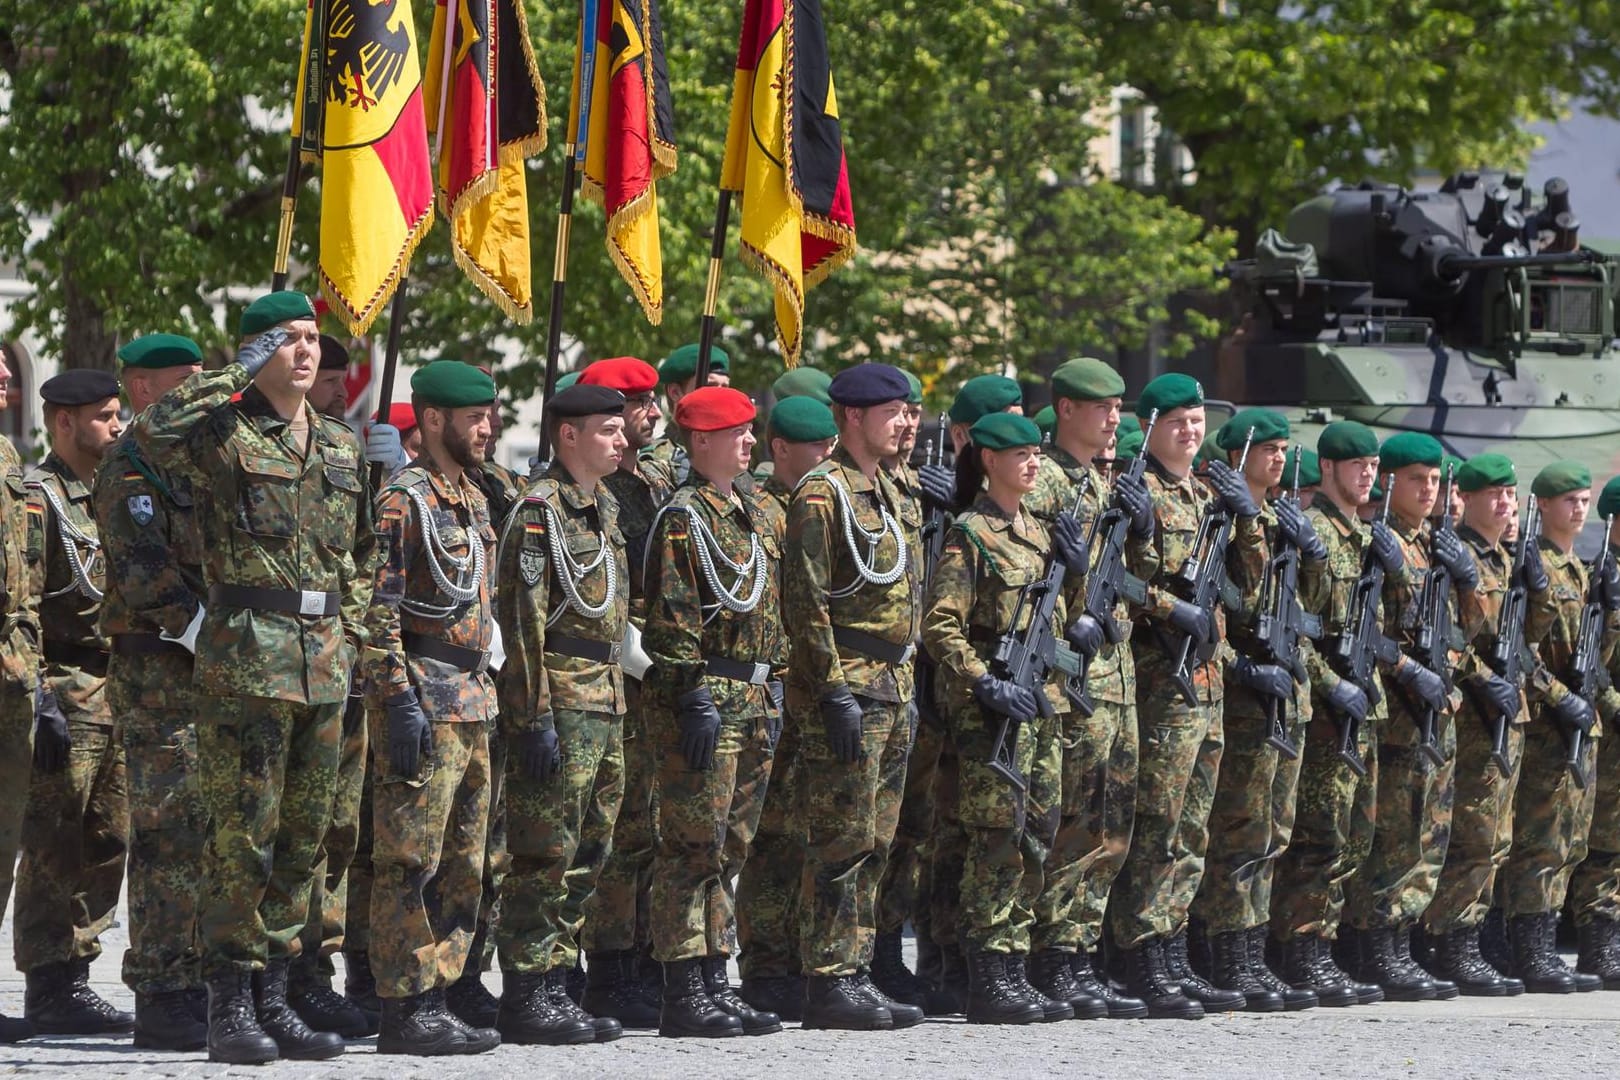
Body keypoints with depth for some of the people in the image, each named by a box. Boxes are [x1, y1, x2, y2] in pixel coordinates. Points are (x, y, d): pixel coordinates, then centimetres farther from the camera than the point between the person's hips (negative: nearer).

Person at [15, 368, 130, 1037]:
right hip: (65, 696, -8)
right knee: (53, 850, -6)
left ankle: (71, 976, 14)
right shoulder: (36, 499, -8)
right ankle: (49, 989, -4)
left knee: (106, 847, 8)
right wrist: (39, 706, -20)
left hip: (117, 698, 8)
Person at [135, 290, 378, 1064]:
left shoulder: (342, 446, 16)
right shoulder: (225, 433, -4)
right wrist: (237, 377, -18)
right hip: (244, 658, -7)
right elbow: (153, 434, -26)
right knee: (243, 833, -7)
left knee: (304, 835, 9)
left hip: (325, 664, 7)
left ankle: (272, 999, 16)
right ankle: (230, 1006, -2)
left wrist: (350, 633, 14)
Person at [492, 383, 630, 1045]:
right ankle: (525, 1001, -4)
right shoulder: (540, 511, -10)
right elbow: (524, 622, -15)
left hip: (605, 702, 9)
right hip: (559, 700, -9)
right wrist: (536, 718, -19)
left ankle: (554, 986, 16)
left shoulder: (605, 507, 17)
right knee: (545, 856, -7)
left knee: (587, 856, 10)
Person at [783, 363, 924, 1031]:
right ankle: (828, 983, -6)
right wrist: (836, 692, -20)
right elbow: (806, 600, -16)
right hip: (847, 682, -9)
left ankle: (853, 972, 13)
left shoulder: (888, 493, 17)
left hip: (893, 683, 9)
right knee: (842, 840, -8)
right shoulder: (823, 493, -11)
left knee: (874, 843, 9)